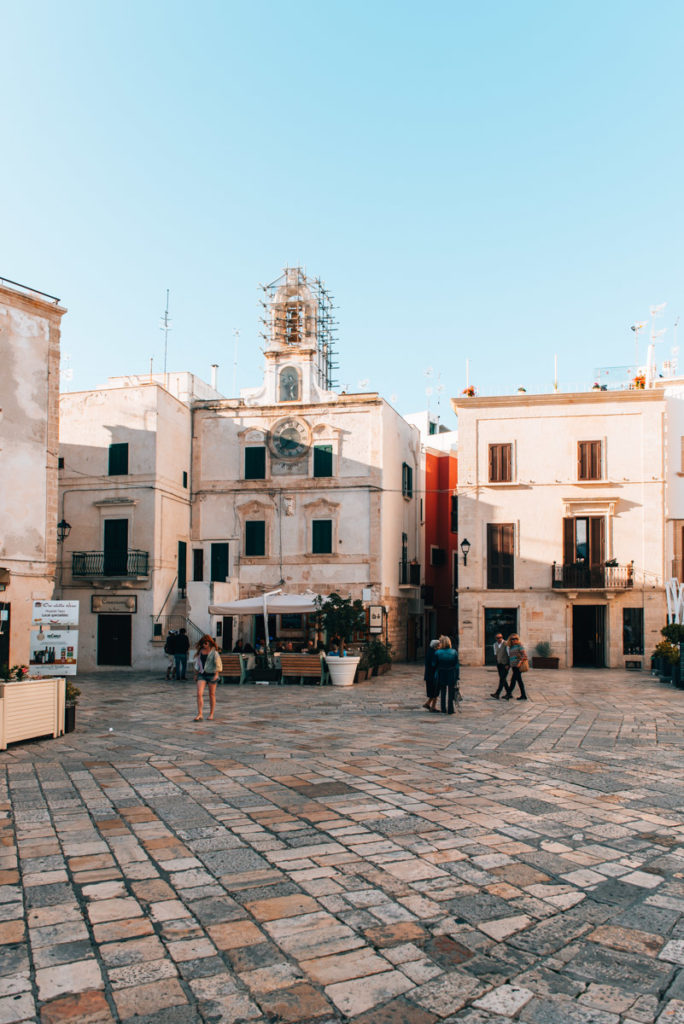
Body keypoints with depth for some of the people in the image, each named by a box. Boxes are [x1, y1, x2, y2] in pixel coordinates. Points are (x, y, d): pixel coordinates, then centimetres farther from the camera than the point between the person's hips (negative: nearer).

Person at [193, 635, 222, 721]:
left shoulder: (214, 652, -6)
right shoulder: (200, 651, 9)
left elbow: (218, 664, -8)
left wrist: (216, 675, -16)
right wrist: (196, 674, 19)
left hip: (211, 674, -4)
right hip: (201, 674, 4)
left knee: (212, 694, 6)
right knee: (199, 693, -10)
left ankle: (211, 714, 18)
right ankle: (199, 714, -10)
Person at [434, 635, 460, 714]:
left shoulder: (437, 653, -8)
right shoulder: (454, 652, -6)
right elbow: (457, 666, -4)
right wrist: (457, 677, 2)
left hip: (441, 676, 0)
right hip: (452, 675, 0)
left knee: (442, 693, 13)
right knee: (451, 693, 10)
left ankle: (443, 710, 17)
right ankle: (450, 710, 11)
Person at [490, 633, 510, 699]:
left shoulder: (506, 644, -12)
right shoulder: (495, 645, 7)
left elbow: (509, 654, -11)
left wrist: (508, 664, -13)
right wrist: (497, 663, 16)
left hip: (505, 664, -7)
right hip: (499, 664, 7)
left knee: (502, 679, -11)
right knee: (502, 679, 8)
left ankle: (497, 694, -18)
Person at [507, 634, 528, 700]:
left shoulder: (519, 645, -6)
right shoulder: (510, 647, 15)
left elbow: (524, 655, -12)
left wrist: (520, 662, -21)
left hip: (518, 665, -8)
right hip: (513, 666, 8)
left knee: (513, 680, -10)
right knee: (519, 680, 9)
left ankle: (509, 694, -9)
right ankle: (523, 696, 12)